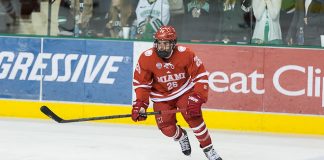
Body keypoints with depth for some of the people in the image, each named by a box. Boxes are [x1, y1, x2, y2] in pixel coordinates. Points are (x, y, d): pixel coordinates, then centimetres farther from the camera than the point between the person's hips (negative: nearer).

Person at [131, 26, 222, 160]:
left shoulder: (185, 54, -23)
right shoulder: (146, 58, -20)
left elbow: (200, 75, -16)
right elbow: (141, 83, -9)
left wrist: (197, 97, -25)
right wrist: (140, 104, -17)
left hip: (184, 91, -1)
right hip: (161, 97, 1)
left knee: (194, 117, -20)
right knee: (166, 127, -8)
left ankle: (208, 149, -3)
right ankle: (181, 137, 29)